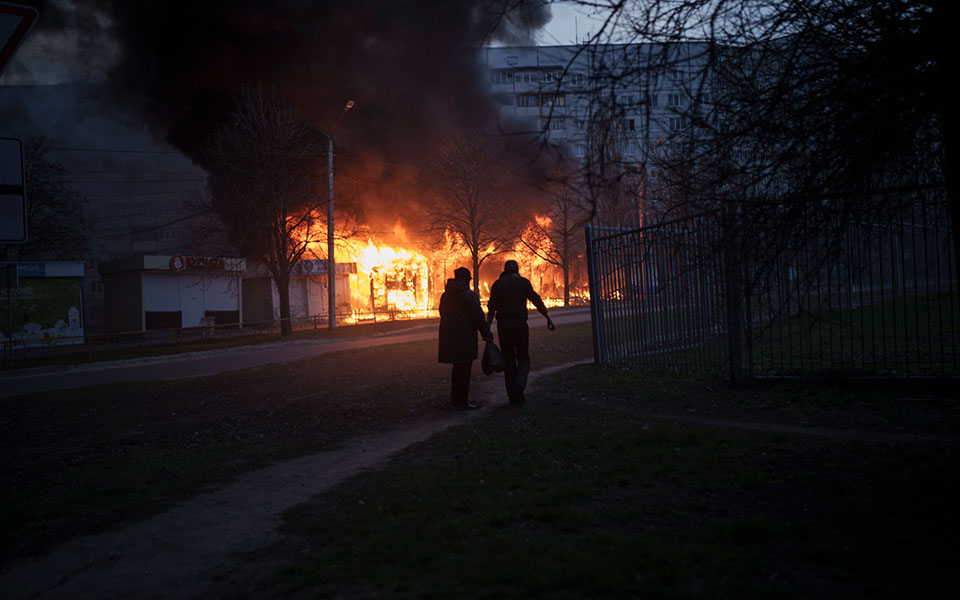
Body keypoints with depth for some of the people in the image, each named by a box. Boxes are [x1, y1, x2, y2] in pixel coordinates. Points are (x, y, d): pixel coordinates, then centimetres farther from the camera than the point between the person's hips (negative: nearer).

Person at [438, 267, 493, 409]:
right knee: (464, 368, 0)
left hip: (448, 336, 8)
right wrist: (487, 334, -6)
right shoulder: (470, 295, -12)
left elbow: (442, 314, 16)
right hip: (464, 337, -7)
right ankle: (461, 401, 2)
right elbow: (478, 317, -13)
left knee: (458, 367, 20)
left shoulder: (445, 296, 10)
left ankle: (454, 398, 27)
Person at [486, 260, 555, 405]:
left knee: (509, 360, 9)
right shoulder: (523, 282, 6)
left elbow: (492, 307, -1)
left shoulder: (497, 284, 9)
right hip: (520, 323, -2)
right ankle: (519, 386, -20)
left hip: (503, 324, 2)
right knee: (523, 359, 6)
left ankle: (513, 395, 7)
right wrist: (548, 318, -5)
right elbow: (536, 300, -5)